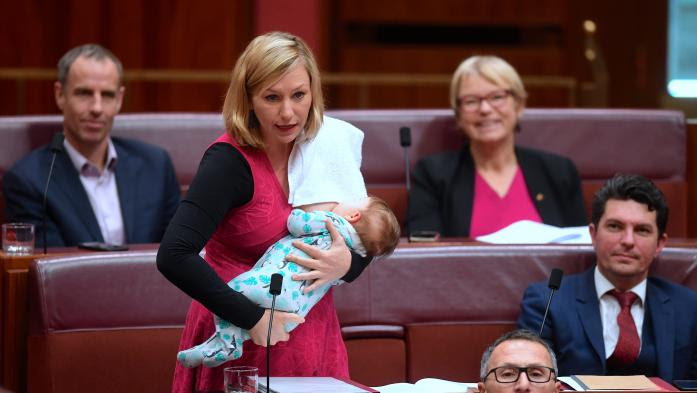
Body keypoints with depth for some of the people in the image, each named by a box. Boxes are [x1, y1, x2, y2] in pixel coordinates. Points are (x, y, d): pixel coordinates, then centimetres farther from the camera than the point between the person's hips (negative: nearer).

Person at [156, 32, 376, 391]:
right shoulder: (230, 160, -18)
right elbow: (173, 256, -27)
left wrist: (347, 264, -13)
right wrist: (252, 318, -25)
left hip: (313, 341, 6)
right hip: (243, 346, -6)